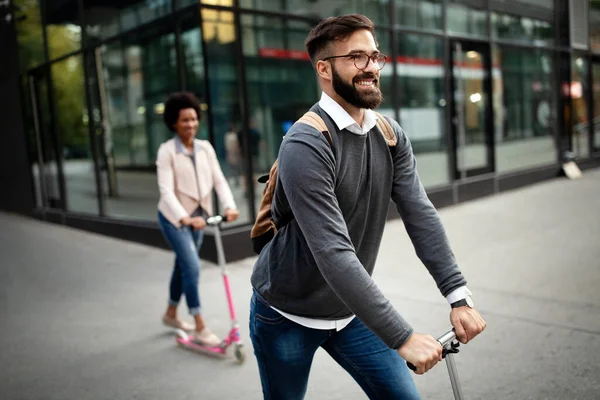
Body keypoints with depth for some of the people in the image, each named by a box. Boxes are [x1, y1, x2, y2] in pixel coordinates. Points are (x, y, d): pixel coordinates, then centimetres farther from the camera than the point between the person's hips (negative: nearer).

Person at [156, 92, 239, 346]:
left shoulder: (205, 148, -1)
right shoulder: (167, 151, -16)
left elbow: (219, 180, -6)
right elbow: (166, 190, -24)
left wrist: (229, 206, -24)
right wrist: (184, 218, -38)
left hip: (198, 216, 6)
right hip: (174, 218, -6)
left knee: (183, 266, 18)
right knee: (192, 268, -13)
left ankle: (171, 314, 39)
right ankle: (199, 328, -3)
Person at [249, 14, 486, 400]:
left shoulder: (391, 137, -4)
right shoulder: (305, 146, -26)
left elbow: (422, 216, -11)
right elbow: (333, 253, -33)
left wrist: (459, 295, -21)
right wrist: (402, 337, -33)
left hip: (351, 311, 5)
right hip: (288, 316, -5)